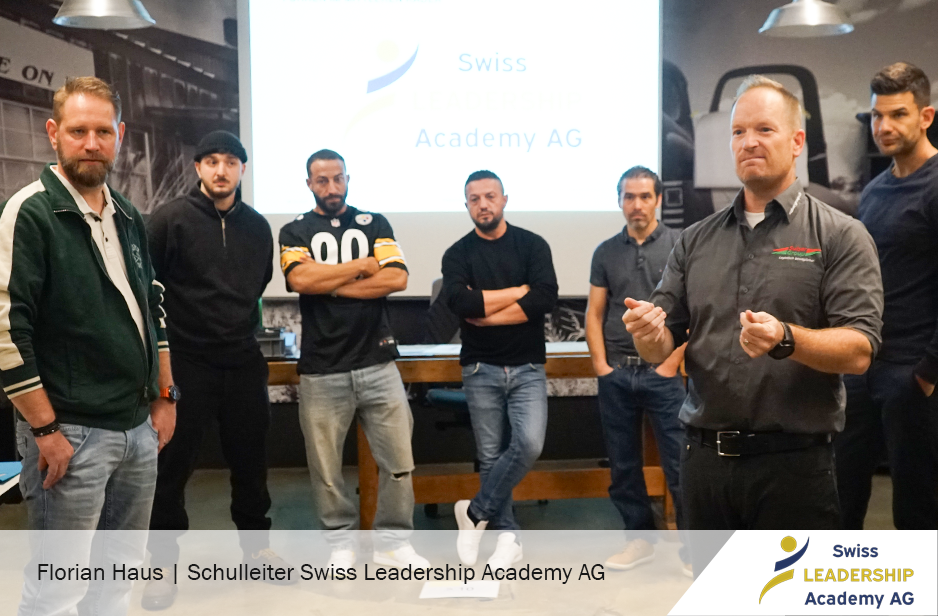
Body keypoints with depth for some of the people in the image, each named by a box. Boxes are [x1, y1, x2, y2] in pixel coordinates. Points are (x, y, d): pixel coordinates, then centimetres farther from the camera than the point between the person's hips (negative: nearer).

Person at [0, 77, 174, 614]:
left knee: (123, 569, 17)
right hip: (70, 433, -7)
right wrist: (45, 430, -16)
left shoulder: (129, 217, 11)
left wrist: (165, 398, 15)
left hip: (140, 427, 7)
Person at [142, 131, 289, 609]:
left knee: (250, 458, 14)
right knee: (172, 466, 4)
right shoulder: (170, 219, -8)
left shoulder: (257, 227, 6)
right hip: (186, 362, -4)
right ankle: (162, 563, 19)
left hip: (243, 360, 4)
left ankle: (255, 544, 32)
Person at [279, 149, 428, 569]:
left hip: (378, 364, 1)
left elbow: (397, 279, -4)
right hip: (321, 370, -1)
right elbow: (301, 279, -12)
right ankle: (341, 543, 23)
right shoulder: (295, 232, 8)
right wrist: (363, 265, -5)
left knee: (398, 459, 2)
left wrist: (331, 284, -7)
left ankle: (392, 541, 19)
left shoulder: (375, 224, 11)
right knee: (325, 465, 5)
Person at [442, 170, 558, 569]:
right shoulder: (457, 254, 3)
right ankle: (508, 537, 19)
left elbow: (545, 299, -14)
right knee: (490, 456, 5)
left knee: (529, 444, -17)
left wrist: (484, 313, -13)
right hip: (481, 370, 1)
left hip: (527, 367, 0)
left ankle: (476, 512, 3)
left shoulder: (532, 245, 2)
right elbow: (458, 302, -17)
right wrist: (519, 291, -12)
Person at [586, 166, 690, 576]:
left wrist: (672, 362, -9)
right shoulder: (606, 252, 8)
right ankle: (640, 538, 25)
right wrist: (600, 365, 0)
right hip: (615, 374, 4)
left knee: (679, 465, -1)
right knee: (623, 465, 11)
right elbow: (594, 313, 9)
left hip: (662, 373, -3)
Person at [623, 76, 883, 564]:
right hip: (705, 459, 4)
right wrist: (649, 333, -15)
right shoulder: (696, 241, 9)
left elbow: (858, 352, -11)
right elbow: (661, 347, 7)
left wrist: (785, 338, -28)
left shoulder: (839, 236, -2)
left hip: (793, 463, -4)